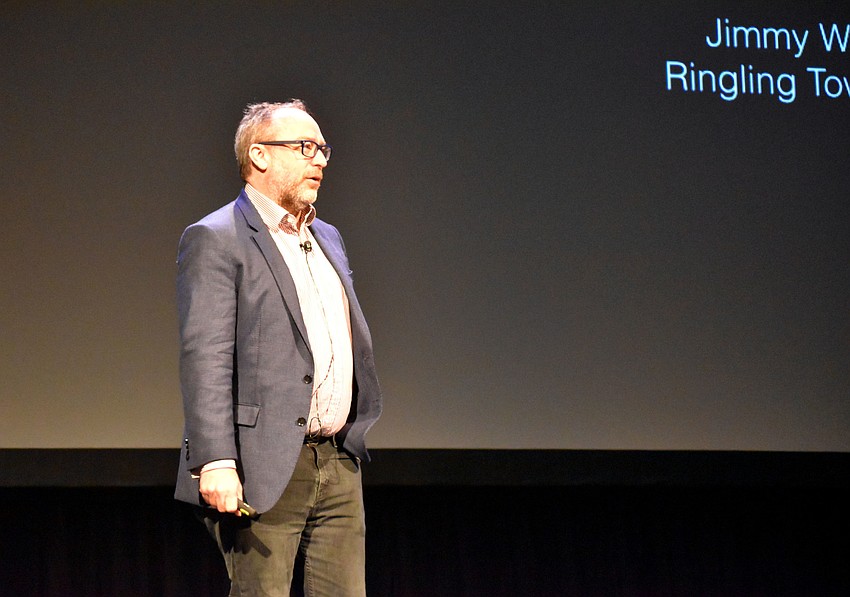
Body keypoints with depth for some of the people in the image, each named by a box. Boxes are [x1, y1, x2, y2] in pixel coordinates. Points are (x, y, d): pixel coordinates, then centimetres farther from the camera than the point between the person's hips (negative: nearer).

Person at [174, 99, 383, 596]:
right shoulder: (215, 240, -6)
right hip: (264, 471, -7)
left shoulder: (327, 238, 20)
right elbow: (205, 358, -15)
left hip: (338, 465, 8)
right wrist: (215, 462, -24)